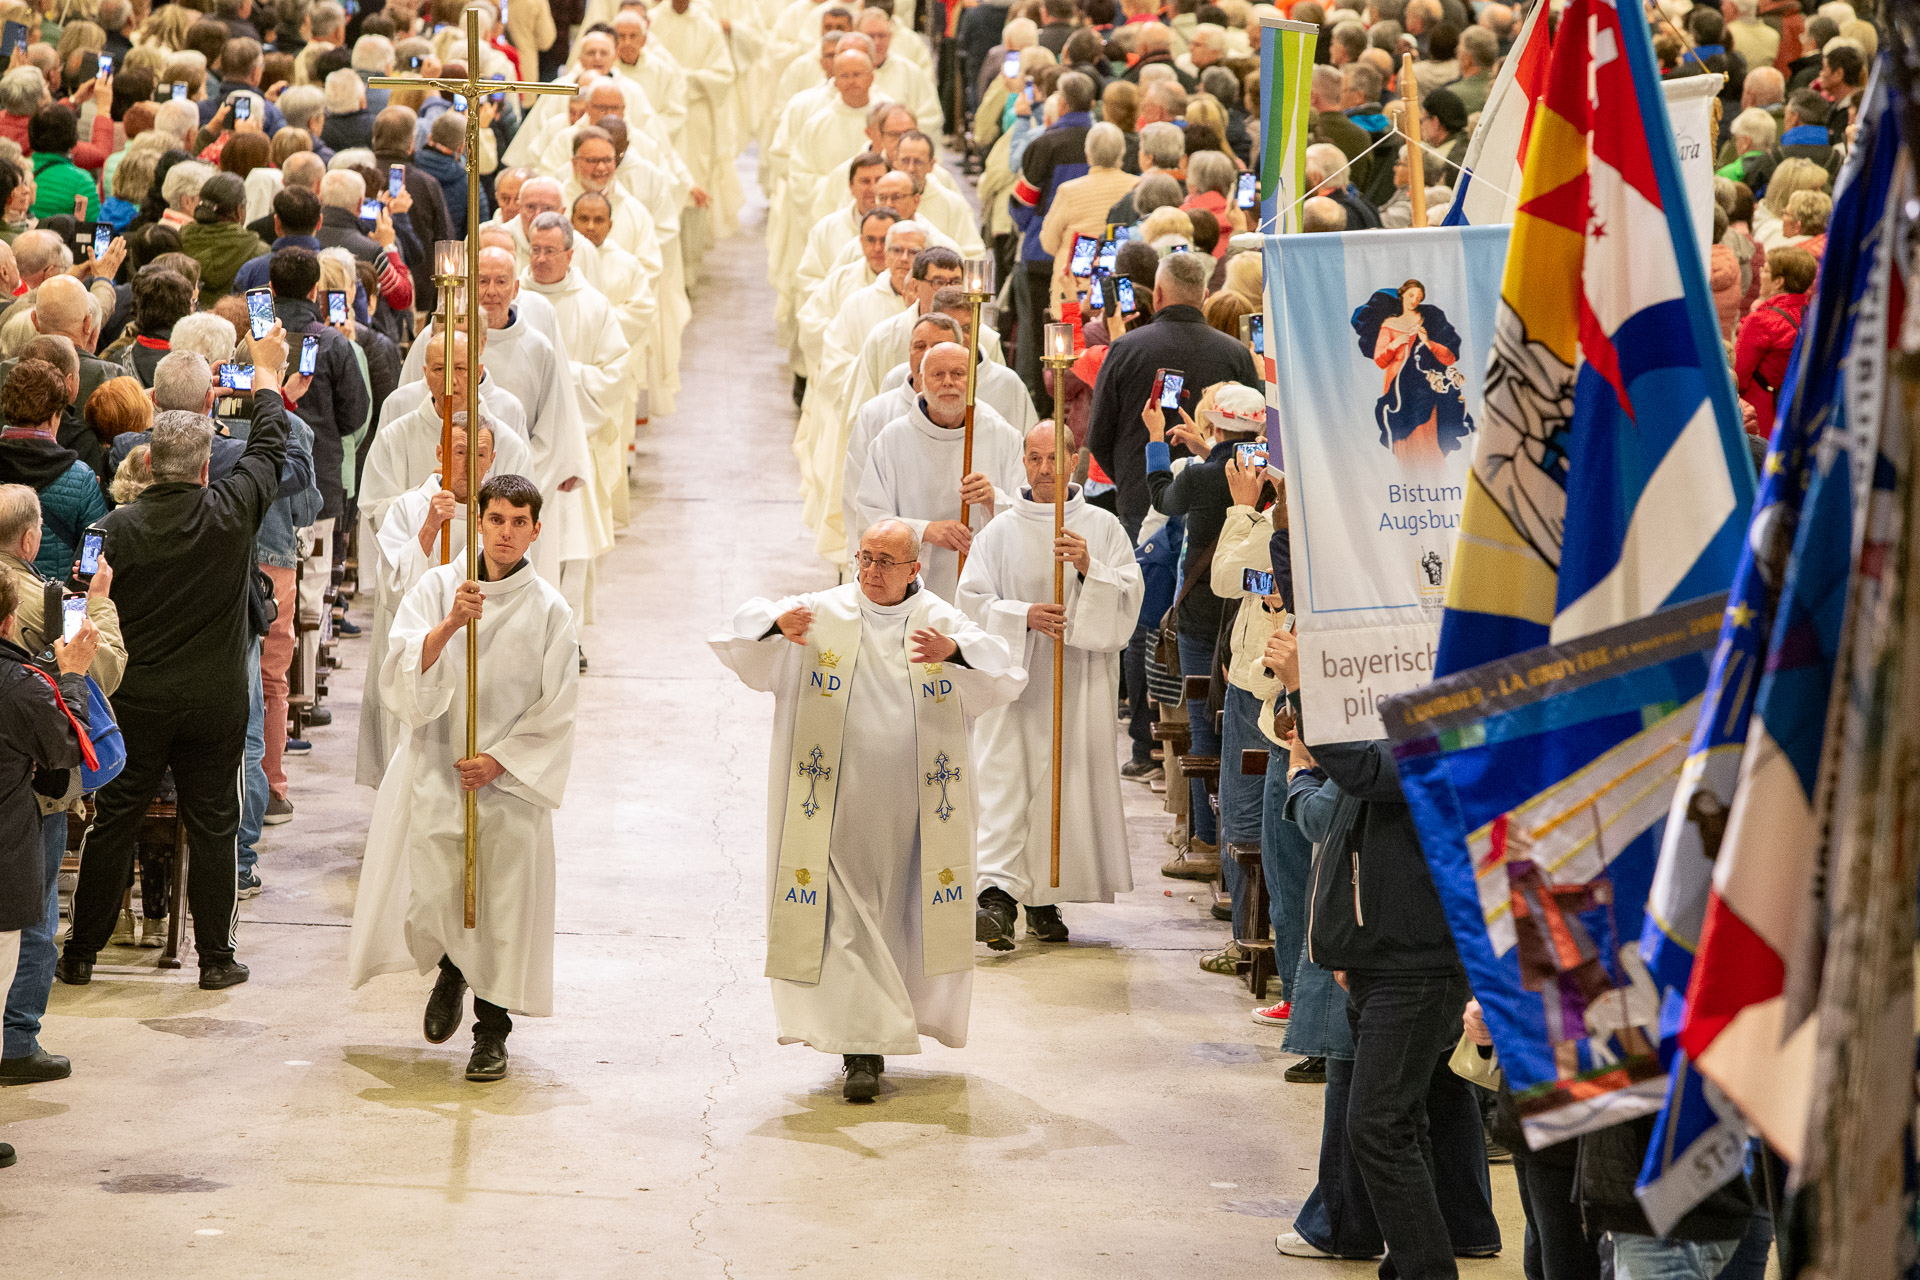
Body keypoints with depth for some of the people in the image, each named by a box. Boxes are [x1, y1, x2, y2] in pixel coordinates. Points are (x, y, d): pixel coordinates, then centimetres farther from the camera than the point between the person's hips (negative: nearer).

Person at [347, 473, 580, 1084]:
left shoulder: (549, 611, -1)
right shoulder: (437, 587, 1)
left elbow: (555, 712, 0)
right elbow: (403, 670, -10)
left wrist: (498, 760, -9)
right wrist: (449, 625, -24)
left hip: (510, 781, 0)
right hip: (436, 770, 0)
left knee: (504, 906, 0)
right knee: (429, 906, -3)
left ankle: (492, 1032, 17)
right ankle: (450, 971, 31)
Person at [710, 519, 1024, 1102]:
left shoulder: (942, 622, 1)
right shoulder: (823, 614, 0)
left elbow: (1005, 675, -12)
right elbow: (744, 634, -11)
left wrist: (955, 651, -34)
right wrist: (778, 622, -35)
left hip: (914, 809, 1)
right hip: (840, 807, -1)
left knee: (904, 922, 12)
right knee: (846, 924, -5)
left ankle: (892, 1021, 32)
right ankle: (862, 1049, -2)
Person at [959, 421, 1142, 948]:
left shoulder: (1103, 528, 6)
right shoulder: (1000, 532, 5)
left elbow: (1129, 596, -1)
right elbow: (973, 600, 1)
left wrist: (1089, 569, -18)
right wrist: (1024, 616, -14)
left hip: (1079, 679, 1)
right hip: (1013, 673, -1)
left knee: (1068, 782, 3)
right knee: (1005, 781, -13)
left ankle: (1045, 900, 16)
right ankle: (998, 895, -23)